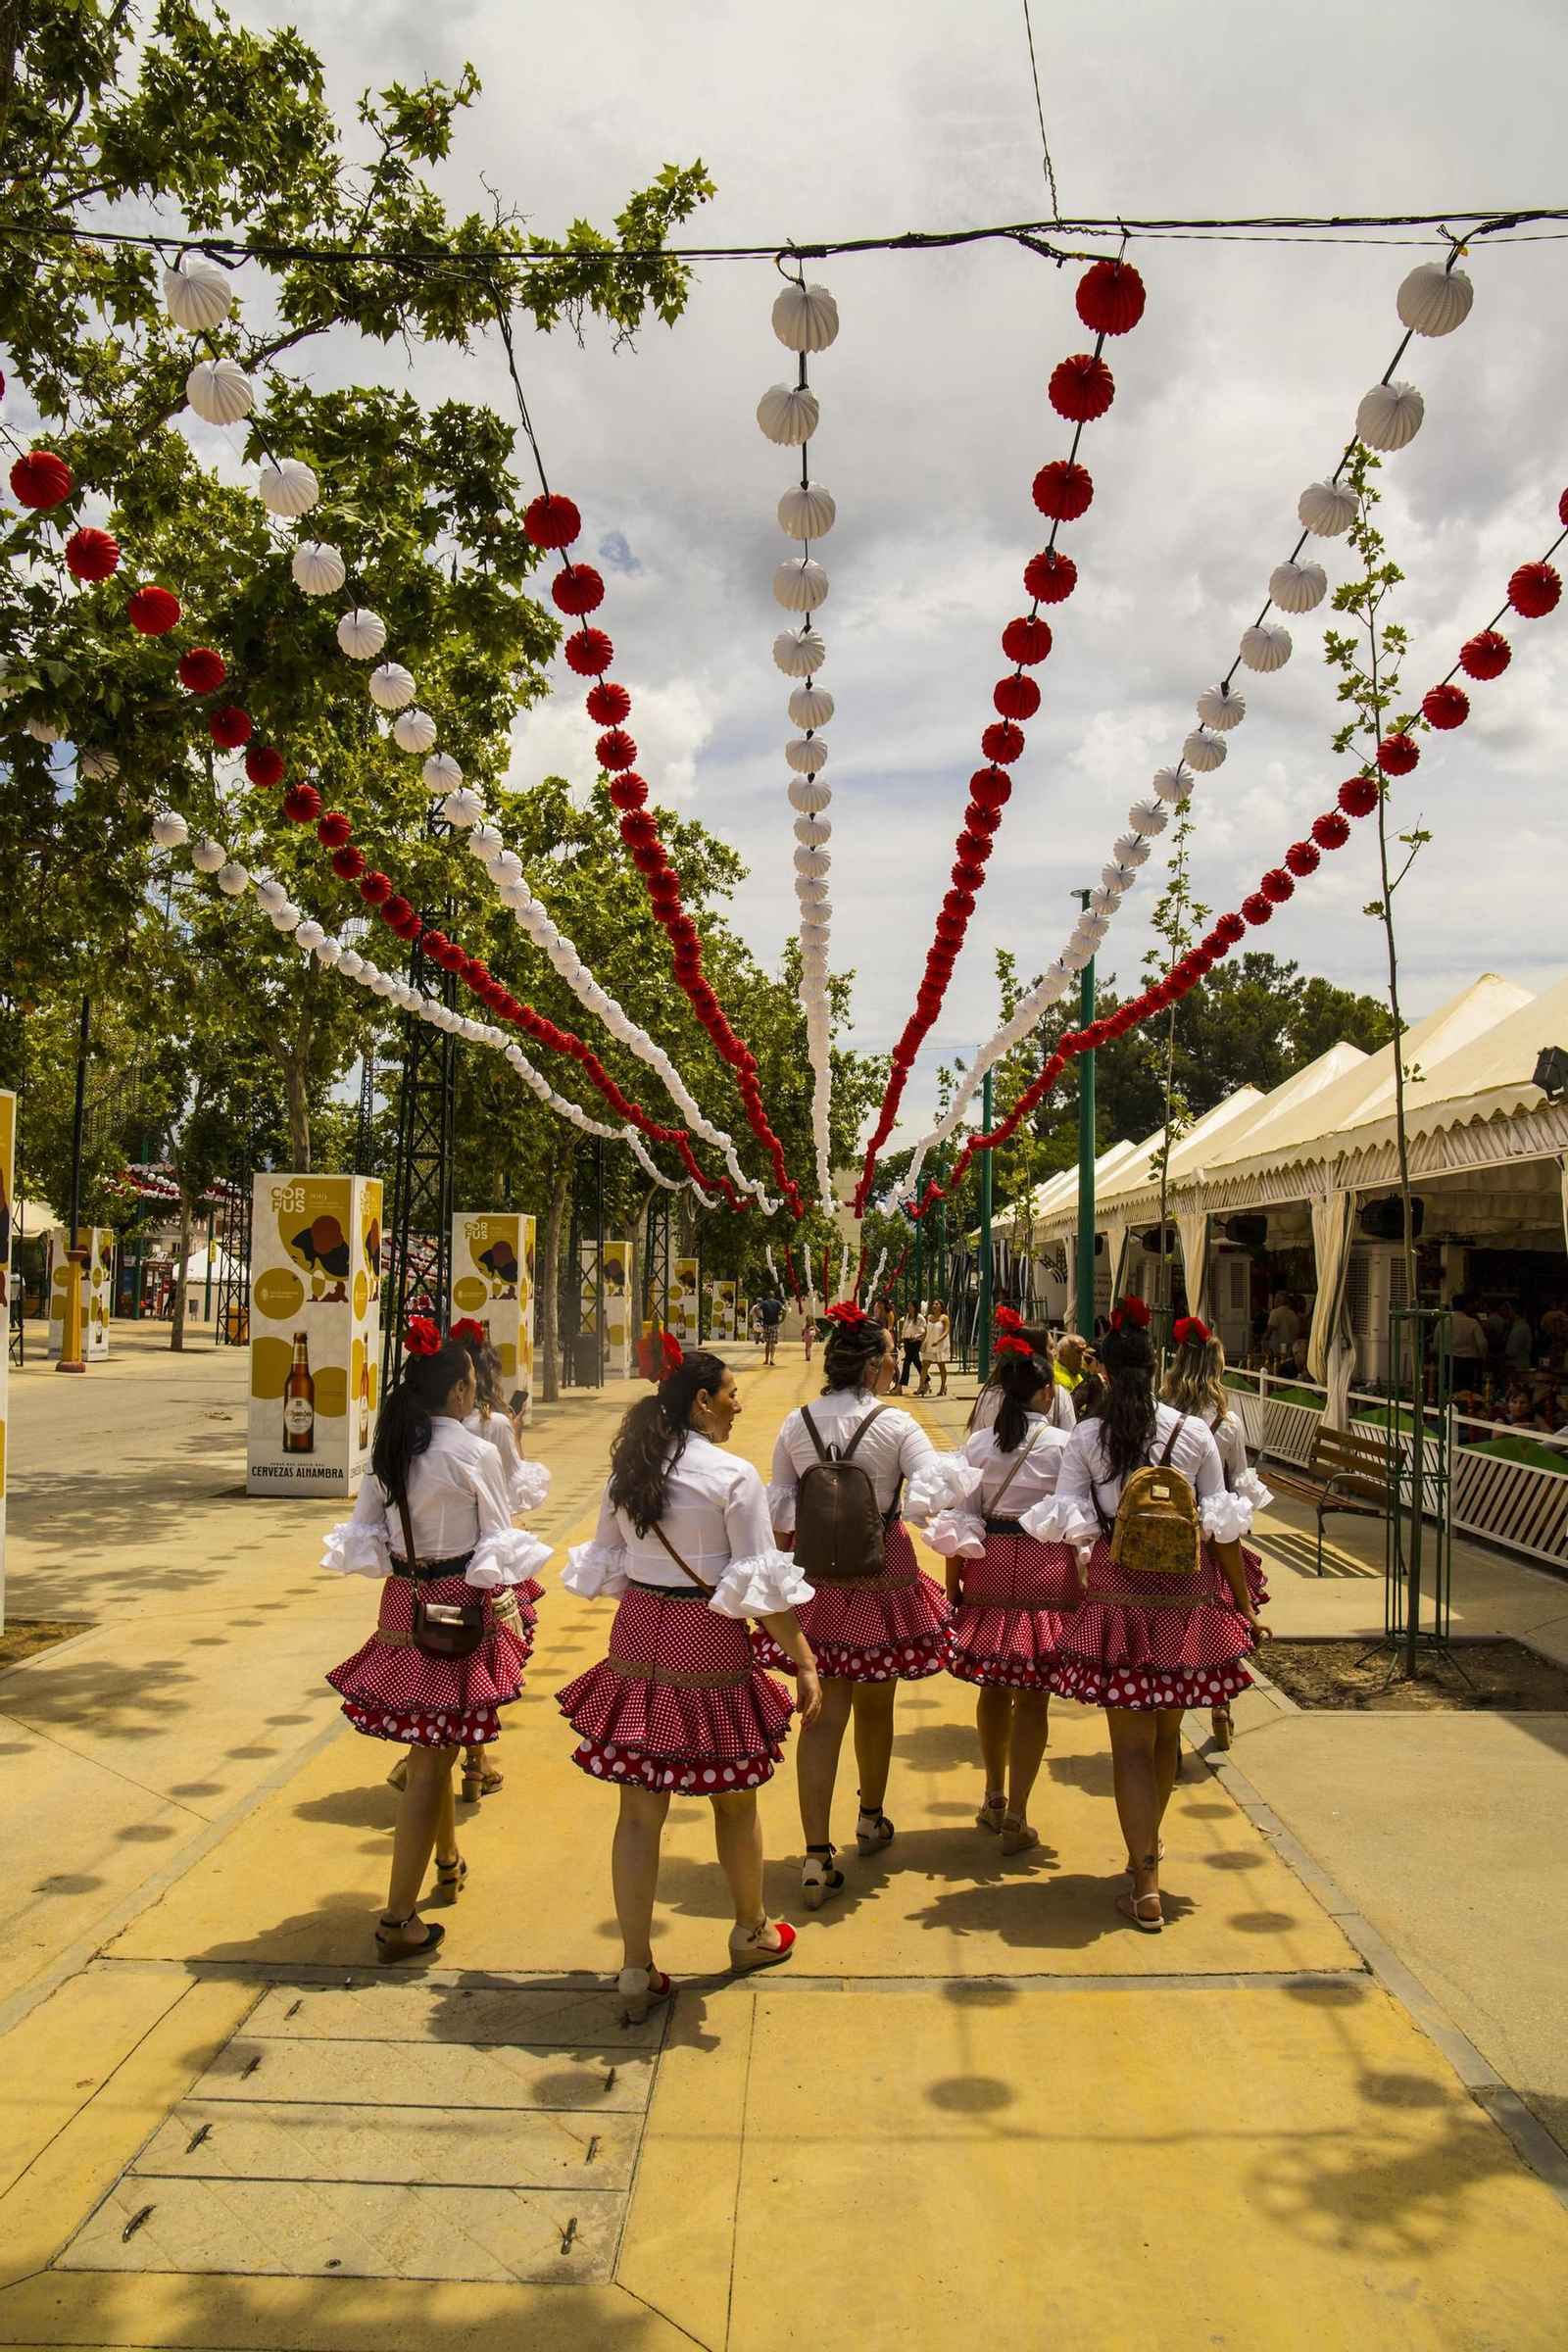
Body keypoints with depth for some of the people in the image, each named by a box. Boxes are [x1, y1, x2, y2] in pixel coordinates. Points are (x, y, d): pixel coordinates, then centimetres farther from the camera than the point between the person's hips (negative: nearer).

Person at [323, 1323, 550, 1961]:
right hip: (459, 1609, -7)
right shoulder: (474, 1453, -16)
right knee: (432, 1759, -1)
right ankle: (398, 1921, 4)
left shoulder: (388, 1449, 2)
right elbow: (499, 1544, -10)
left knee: (432, 1743, 25)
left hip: (403, 1603, 7)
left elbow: (362, 1534, 6)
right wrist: (510, 1612, 2)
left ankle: (448, 1863, 45)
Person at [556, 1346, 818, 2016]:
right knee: (735, 1799, 17)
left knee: (639, 1811, 10)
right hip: (708, 1643, -5)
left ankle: (636, 1969, 16)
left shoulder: (626, 1472, 4)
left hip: (636, 1640, 5)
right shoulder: (732, 1477, -14)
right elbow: (764, 1584, -13)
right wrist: (804, 1663, -7)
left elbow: (604, 1565, 11)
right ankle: (751, 1932, 37)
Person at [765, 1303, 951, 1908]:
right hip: (882, 1573, -2)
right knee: (875, 1704, 18)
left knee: (824, 1713, 6)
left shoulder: (797, 1423, 0)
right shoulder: (894, 1424, -11)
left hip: (815, 1573, 3)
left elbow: (779, 1507, 5)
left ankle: (816, 1858, 2)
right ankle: (871, 1819, 39)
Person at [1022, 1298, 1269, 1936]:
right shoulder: (1194, 1432, -1)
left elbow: (1065, 1524, -8)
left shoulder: (1086, 1437, -5)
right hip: (1188, 1596, 2)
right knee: (1167, 1730, 20)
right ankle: (1148, 1846, 40)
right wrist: (1245, 1607, 8)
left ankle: (1146, 1888, 1)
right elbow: (1222, 1528, 1)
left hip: (1118, 1596, -2)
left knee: (1131, 1740, 3)